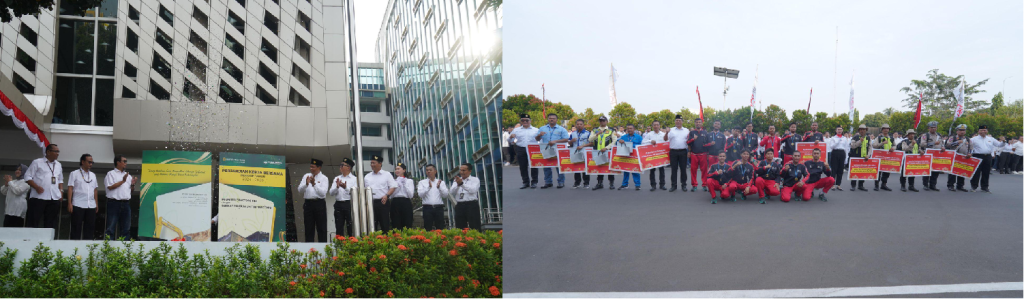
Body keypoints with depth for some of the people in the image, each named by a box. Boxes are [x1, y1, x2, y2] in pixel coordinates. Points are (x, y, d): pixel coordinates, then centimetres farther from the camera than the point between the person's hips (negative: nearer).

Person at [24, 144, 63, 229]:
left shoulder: (58, 165, 17)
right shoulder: (37, 162, 1)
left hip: (54, 198, 5)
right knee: (33, 222, -5)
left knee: (51, 223, 6)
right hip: (39, 197, -5)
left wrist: (61, 191, 9)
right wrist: (36, 187, -15)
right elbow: (27, 177, -2)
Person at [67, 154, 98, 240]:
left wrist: (97, 204, 12)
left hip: (91, 206, 5)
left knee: (90, 228, 3)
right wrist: (69, 203, -10)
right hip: (78, 205, -4)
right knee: (76, 228, -2)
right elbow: (70, 188, -2)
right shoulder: (74, 174, 3)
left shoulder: (93, 175, 17)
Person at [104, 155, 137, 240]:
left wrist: (133, 185, -1)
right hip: (114, 203, -6)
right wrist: (122, 181, -11)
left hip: (125, 204, 6)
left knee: (126, 228, 7)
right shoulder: (111, 174, 2)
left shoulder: (128, 175, 19)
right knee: (111, 227, -4)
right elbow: (110, 187, -10)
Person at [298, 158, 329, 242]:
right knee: (309, 228, 5)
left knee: (321, 228, -1)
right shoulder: (306, 176, 11)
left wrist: (314, 184, -18)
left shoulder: (324, 178, 3)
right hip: (308, 203, 2)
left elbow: (323, 193, -10)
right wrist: (306, 184, -17)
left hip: (319, 203, -2)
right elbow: (300, 190, 1)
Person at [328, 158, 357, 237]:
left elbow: (354, 192, -8)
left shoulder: (354, 179, 2)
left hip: (349, 204, -4)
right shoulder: (336, 178, 15)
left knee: (350, 228, -1)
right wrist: (337, 187, -13)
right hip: (338, 204, 4)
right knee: (339, 228, 7)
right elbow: (331, 192, 6)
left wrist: (345, 188, -22)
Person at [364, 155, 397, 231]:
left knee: (385, 225, -4)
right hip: (371, 203, 3)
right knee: (371, 225, 3)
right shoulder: (367, 176, 18)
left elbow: (393, 187, 0)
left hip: (383, 202, -3)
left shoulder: (386, 174, 7)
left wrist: (387, 195, -15)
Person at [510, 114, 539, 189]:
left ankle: (534, 182, 9)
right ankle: (525, 182, 13)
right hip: (521, 149, 2)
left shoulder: (535, 130, 10)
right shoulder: (516, 130, 13)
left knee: (533, 166, -1)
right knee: (523, 166, 3)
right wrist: (511, 137, -9)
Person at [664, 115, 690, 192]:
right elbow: (665, 139, -1)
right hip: (673, 152, 0)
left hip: (683, 151, 0)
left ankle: (684, 185, 11)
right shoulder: (671, 130, 7)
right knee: (674, 169, 2)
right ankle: (673, 185, 8)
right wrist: (666, 133, -19)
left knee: (683, 168, 4)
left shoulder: (686, 130, 9)